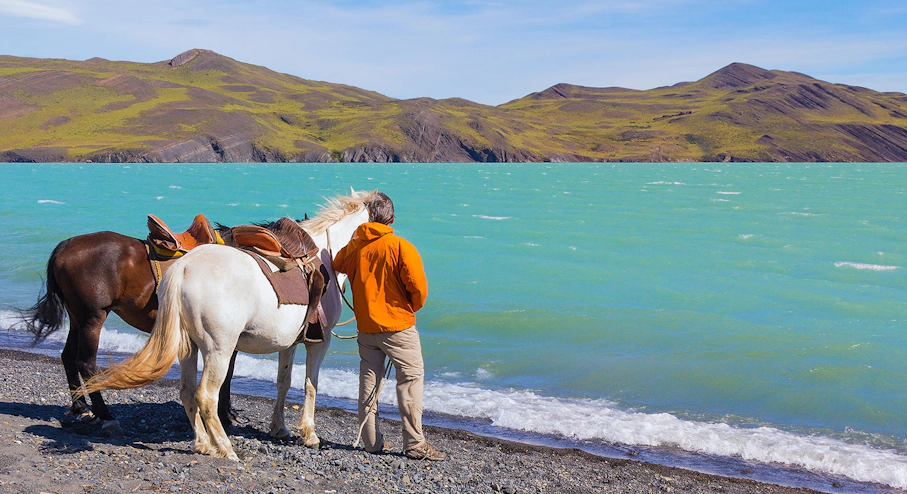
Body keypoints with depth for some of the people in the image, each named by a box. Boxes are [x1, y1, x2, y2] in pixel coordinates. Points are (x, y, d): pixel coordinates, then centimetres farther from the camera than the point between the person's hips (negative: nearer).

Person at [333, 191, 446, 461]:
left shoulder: (352, 247, 1)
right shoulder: (401, 247, -13)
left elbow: (336, 265, 22)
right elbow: (418, 287, -15)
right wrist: (413, 307, 4)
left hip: (365, 326, 5)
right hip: (398, 325, -5)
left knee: (369, 380, 13)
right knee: (411, 379, 2)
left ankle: (371, 440, 18)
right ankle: (415, 444, 1)